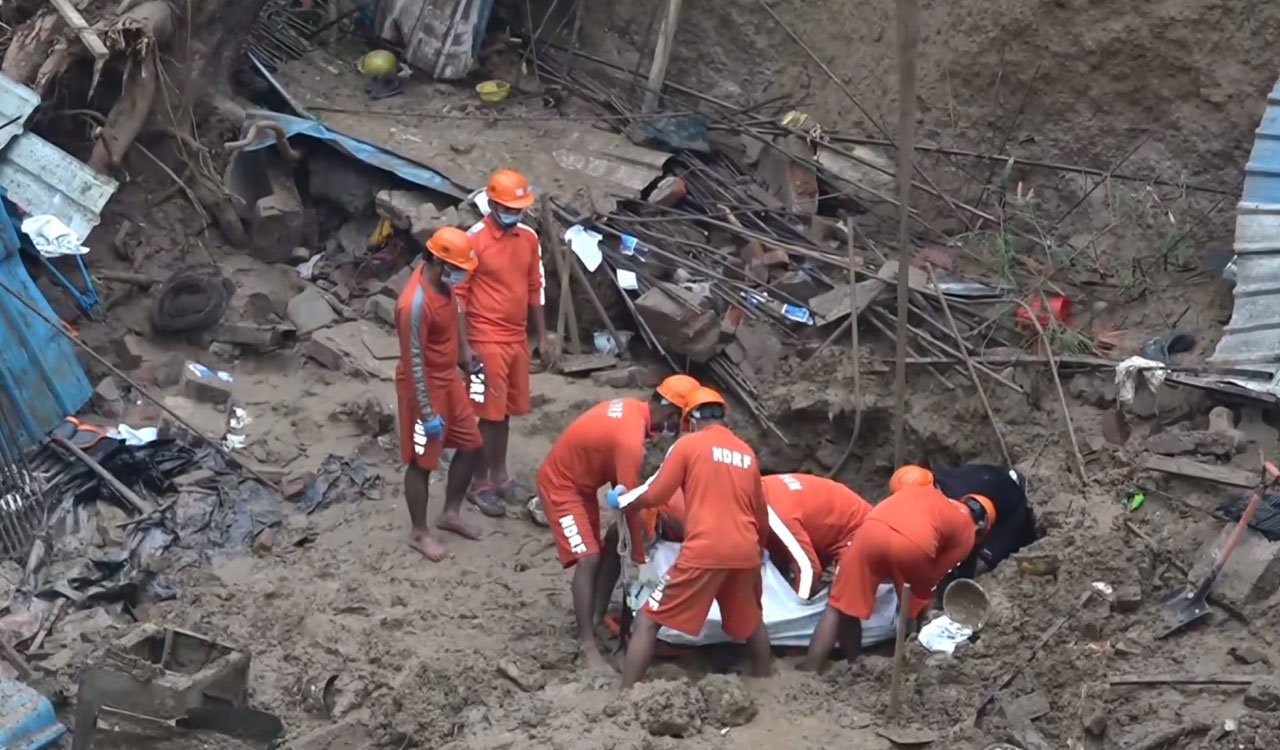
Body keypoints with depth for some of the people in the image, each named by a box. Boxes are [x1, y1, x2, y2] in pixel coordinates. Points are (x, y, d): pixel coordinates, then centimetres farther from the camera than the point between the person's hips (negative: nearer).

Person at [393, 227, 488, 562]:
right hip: (425, 386, -9)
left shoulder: (441, 283, -2)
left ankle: (451, 513, 34)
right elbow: (414, 362, -26)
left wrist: (466, 358, 25)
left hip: (449, 379, 9)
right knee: (422, 462, 6)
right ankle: (419, 532, 22)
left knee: (471, 446, 16)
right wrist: (427, 412, -22)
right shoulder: (415, 303, -30)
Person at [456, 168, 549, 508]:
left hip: (518, 338, 6)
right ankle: (481, 482, 8)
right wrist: (464, 345, -16)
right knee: (491, 412, -2)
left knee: (505, 409, 14)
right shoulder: (474, 240, -15)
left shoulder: (529, 238, 5)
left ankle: (499, 472, 27)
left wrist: (542, 337, 12)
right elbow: (459, 295, -13)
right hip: (486, 340, -6)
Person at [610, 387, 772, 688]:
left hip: (704, 551, -5)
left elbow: (654, 495, 0)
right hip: (744, 551, 5)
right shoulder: (747, 451, 18)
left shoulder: (688, 444, 4)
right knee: (752, 620, 30)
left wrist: (621, 500, 19)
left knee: (648, 621, 1)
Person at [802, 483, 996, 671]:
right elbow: (934, 575, 24)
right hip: (914, 543, -3)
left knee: (839, 609, 14)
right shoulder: (967, 531, 27)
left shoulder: (923, 491, 40)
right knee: (917, 613, 27)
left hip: (872, 529, 3)